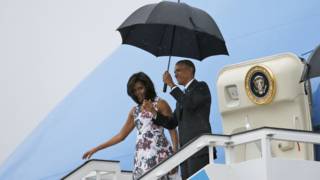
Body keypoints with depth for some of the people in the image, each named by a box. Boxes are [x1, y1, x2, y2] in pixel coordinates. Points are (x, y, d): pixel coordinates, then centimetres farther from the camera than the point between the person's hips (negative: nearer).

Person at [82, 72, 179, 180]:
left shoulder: (160, 104, 3)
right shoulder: (135, 111, 17)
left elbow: (172, 130, -1)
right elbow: (121, 136, 21)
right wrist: (96, 149, 18)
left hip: (159, 154, -5)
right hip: (141, 157, 5)